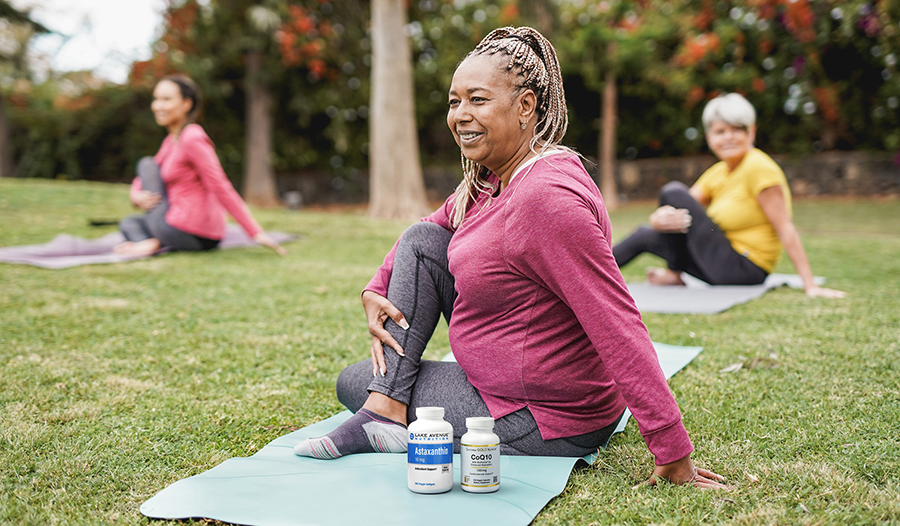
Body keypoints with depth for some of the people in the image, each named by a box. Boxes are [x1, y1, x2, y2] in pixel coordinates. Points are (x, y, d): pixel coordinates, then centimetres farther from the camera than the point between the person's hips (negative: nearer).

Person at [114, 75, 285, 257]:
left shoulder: (192, 139, -15)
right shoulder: (171, 140, 15)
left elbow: (222, 189, -20)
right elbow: (142, 180, 20)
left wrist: (256, 233, -24)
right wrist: (136, 195, -5)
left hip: (187, 233, -9)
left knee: (147, 164, 6)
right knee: (128, 223, 28)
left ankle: (154, 242, -6)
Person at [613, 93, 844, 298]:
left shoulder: (759, 168, -16)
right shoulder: (716, 173, 8)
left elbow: (785, 229, -19)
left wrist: (810, 285, -24)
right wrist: (661, 218, -23)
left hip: (743, 270, -8)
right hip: (725, 268, 9)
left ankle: (673, 274, 2)